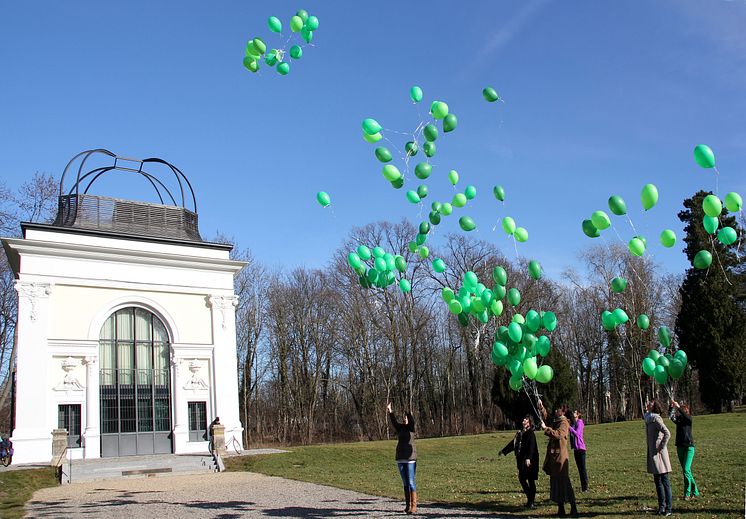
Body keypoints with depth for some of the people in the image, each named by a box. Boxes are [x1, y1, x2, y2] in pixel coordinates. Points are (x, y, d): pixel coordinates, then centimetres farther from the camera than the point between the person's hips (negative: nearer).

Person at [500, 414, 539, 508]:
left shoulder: (530, 433, -10)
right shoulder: (520, 432, 13)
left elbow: (531, 446, -22)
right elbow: (513, 442, 24)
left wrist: (528, 458, -34)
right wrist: (504, 451, 31)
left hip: (529, 460, -8)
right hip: (521, 459, 8)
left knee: (530, 479, -1)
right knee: (522, 478, 10)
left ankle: (531, 501, 6)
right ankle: (530, 499, 23)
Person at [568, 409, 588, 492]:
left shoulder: (580, 422, -10)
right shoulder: (572, 423, 13)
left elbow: (577, 434, -20)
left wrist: (569, 426, -23)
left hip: (580, 447, -8)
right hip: (575, 448, 8)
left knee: (582, 467, -6)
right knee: (579, 468, 11)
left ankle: (585, 487, -2)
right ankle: (582, 486, 16)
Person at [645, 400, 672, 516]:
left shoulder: (656, 418, -14)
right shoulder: (649, 419, 12)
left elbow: (667, 433, -24)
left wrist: (661, 448, -19)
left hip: (659, 454, -9)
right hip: (652, 453, 9)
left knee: (665, 481, -2)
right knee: (657, 481, 13)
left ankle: (668, 508, 3)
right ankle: (661, 506, 21)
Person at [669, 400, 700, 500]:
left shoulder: (688, 418, -5)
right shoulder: (678, 419, 7)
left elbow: (685, 415, -27)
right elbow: (672, 417, -12)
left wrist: (678, 407, -36)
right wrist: (672, 407, -26)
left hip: (689, 447, -6)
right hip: (680, 447, 6)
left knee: (686, 470, -13)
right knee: (686, 470, 10)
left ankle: (687, 493, -6)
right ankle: (695, 492, 21)